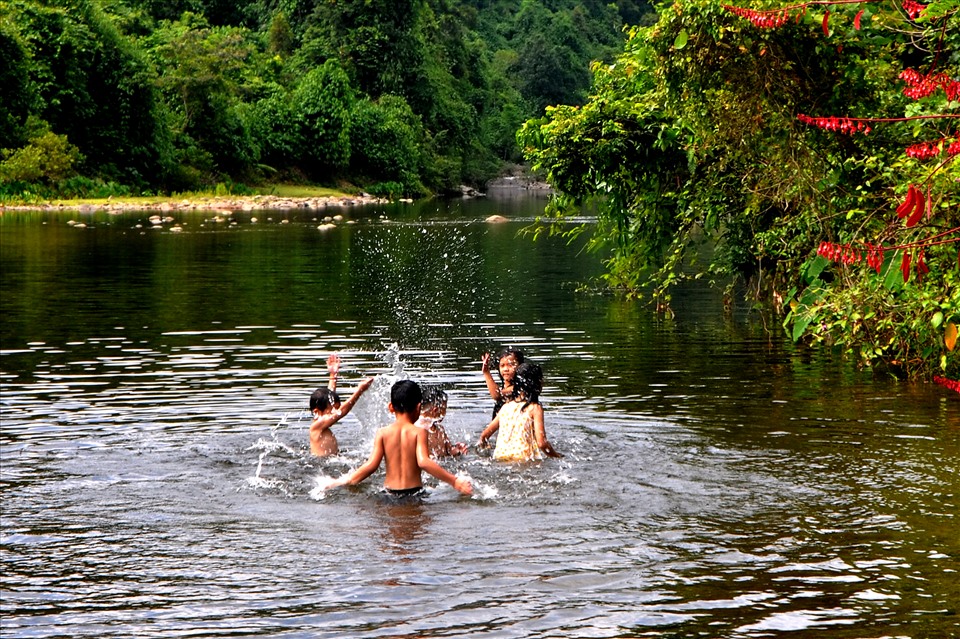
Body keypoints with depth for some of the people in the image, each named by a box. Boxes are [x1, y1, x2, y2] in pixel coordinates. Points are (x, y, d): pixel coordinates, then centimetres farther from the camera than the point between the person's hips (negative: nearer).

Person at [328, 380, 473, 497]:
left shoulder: (383, 433, 3)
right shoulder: (419, 432, -3)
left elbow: (372, 464, -4)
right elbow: (423, 462, -16)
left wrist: (345, 481, 6)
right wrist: (454, 481, -15)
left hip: (390, 491, 2)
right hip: (414, 491, -2)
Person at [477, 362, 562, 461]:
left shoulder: (506, 406, 16)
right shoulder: (535, 408, 0)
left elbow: (484, 436, 21)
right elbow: (541, 443, -7)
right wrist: (557, 456, 9)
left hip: (501, 458, 5)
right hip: (524, 459, -5)